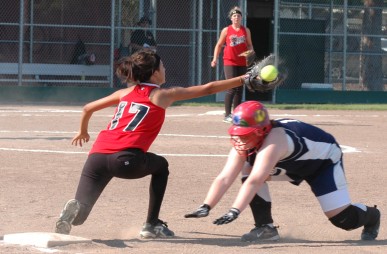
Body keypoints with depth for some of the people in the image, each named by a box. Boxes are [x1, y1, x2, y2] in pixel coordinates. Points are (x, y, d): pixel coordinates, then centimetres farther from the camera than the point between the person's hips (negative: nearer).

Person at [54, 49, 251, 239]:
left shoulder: (124, 93, 25)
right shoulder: (163, 95, 13)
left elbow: (88, 108, 33)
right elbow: (208, 89, 15)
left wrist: (83, 132, 51)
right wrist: (243, 80, 24)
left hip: (96, 157, 4)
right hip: (125, 159, -4)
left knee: (78, 216, 5)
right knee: (161, 166, 29)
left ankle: (75, 209, -31)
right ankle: (152, 225, 24)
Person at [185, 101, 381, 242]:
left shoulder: (273, 141, -42)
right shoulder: (242, 143, -19)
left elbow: (255, 182, -52)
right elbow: (225, 178, -25)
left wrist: (235, 211, -59)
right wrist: (206, 207, -37)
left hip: (325, 159, -7)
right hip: (294, 165, 7)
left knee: (343, 219, -15)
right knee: (248, 170, -15)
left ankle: (371, 216, 22)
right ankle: (266, 227, -5)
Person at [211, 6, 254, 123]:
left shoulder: (246, 30, 7)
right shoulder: (226, 30, 1)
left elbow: (249, 45, 14)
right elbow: (219, 45, 5)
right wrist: (215, 58, -5)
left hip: (242, 63, 4)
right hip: (229, 63, -4)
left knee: (240, 89, 7)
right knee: (232, 88, -13)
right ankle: (227, 115, -10)